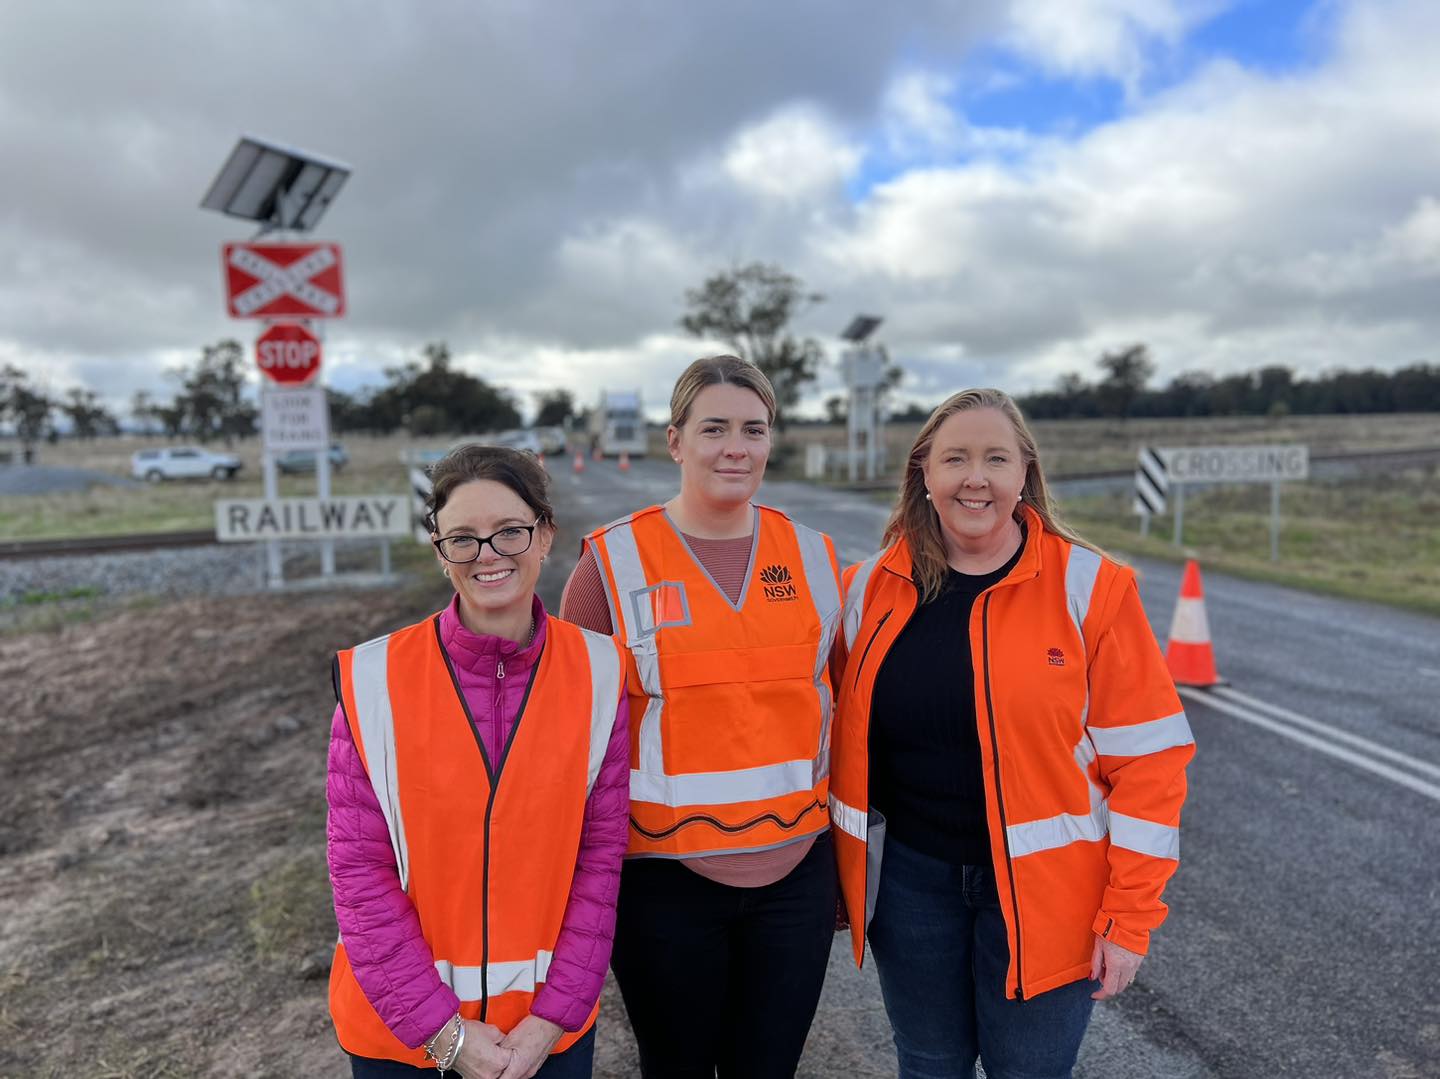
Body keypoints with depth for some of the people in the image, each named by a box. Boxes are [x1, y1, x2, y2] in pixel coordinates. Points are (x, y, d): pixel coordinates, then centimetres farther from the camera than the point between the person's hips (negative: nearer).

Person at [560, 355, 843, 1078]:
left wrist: (844, 853, 13)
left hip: (796, 872, 3)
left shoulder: (814, 557, 2)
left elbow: (836, 709, 11)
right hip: (664, 879, -2)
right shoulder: (612, 561, -7)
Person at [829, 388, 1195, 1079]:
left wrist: (1128, 916, -9)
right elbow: (844, 739, 5)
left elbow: (1146, 758, -8)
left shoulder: (1088, 587, -10)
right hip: (909, 878, 3)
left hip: (1041, 887, -2)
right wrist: (840, 872, 7)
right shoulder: (873, 588, -2)